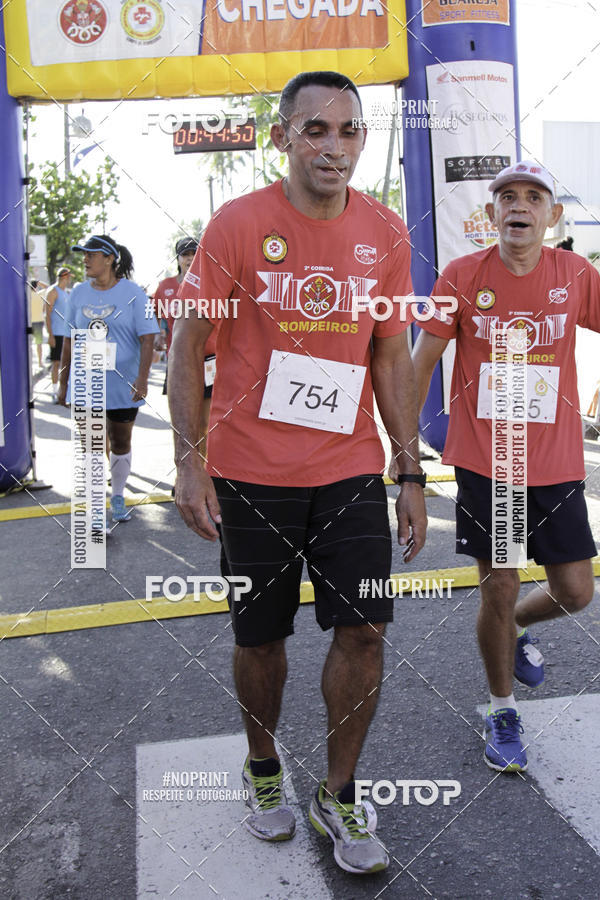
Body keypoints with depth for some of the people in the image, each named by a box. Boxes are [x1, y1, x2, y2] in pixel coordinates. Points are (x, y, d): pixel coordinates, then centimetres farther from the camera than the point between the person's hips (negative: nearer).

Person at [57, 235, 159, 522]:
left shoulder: (132, 293, -4)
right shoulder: (79, 293, 6)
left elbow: (147, 338, -7)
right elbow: (69, 340, 11)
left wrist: (142, 378, -18)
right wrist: (63, 382, 11)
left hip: (123, 386, -2)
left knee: (120, 444, 12)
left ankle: (118, 498, 30)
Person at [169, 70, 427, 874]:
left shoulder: (386, 234, 3)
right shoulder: (237, 225, -6)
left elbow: (392, 359, 7)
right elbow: (189, 347, -3)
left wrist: (411, 473, 4)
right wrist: (188, 461, -12)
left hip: (351, 470, 3)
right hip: (251, 474, -2)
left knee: (364, 629, 1)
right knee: (261, 636, 10)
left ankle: (337, 795, 24)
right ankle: (264, 771, 38)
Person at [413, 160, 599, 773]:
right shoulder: (461, 276, -4)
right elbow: (421, 360, 0)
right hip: (482, 463, -2)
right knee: (498, 589, 4)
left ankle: (515, 629, 42)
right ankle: (501, 711, 28)